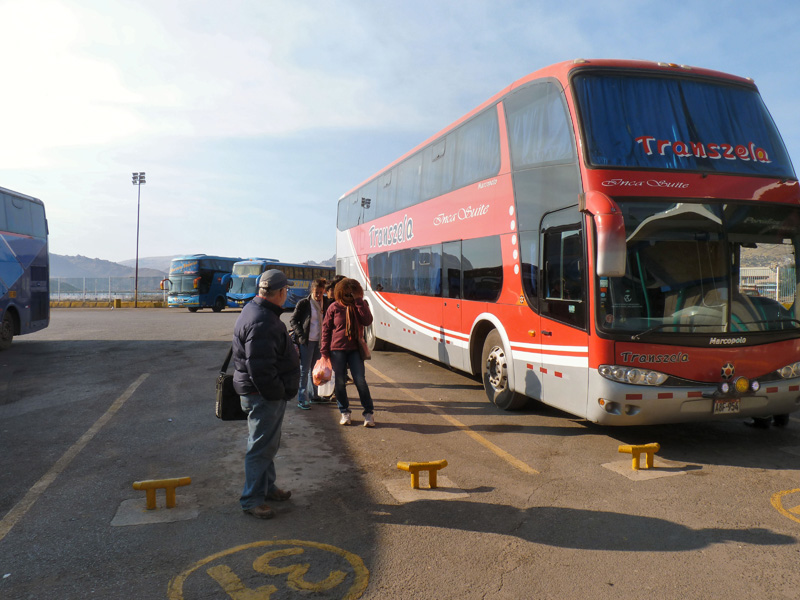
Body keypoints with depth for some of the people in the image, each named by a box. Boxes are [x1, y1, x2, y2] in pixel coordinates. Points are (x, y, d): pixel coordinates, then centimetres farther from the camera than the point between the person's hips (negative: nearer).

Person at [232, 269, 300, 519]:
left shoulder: (257, 310, 9)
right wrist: (277, 393, -21)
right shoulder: (262, 322, -27)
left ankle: (266, 486, 37)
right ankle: (251, 499, 12)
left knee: (269, 443, 22)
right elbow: (260, 367, -29)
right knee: (262, 446, 0)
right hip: (264, 395, -11)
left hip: (267, 393, 11)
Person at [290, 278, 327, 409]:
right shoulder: (303, 303, -6)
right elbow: (293, 321, -1)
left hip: (319, 340, 4)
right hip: (307, 341, -4)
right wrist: (301, 336, -12)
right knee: (304, 370, -2)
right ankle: (302, 399, 2)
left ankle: (314, 395, 26)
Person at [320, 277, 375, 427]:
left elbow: (367, 321, -15)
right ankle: (344, 412, 20)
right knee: (339, 382, 5)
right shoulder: (334, 307, 1)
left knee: (360, 380, -5)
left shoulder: (360, 306, 4)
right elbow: (326, 329, 3)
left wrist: (358, 301, -17)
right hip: (337, 350, 0)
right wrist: (324, 351, -2)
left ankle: (369, 412, 6)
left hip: (355, 349, 0)